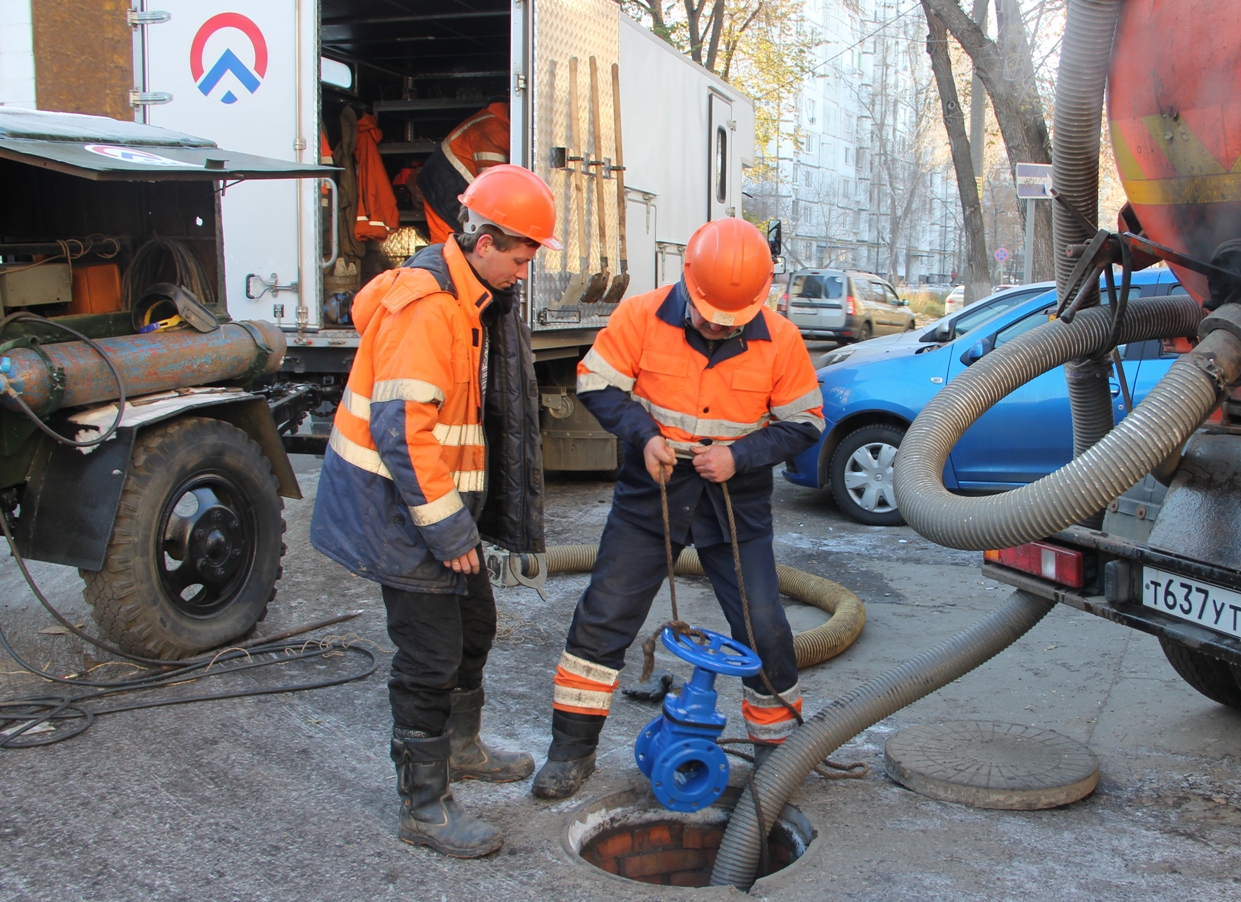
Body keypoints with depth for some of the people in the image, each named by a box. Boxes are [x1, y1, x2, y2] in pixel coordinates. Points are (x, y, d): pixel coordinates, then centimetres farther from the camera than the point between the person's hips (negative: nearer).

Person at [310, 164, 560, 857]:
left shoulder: (471, 297, 9)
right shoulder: (426, 307, -24)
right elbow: (401, 431, -28)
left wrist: (462, 517, 19)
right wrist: (448, 529, -24)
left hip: (441, 496, 10)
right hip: (401, 507, -10)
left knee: (474, 624, 23)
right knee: (430, 658, -2)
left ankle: (460, 747, 44)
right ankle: (426, 808, 13)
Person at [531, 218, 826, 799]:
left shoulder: (779, 338, -11)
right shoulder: (643, 316, -13)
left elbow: (803, 422, -2)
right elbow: (597, 384, -3)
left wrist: (740, 456, -17)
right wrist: (643, 435, -19)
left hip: (736, 501, 0)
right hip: (652, 489, 0)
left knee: (764, 629, 1)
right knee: (604, 617, 0)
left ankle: (778, 747, 24)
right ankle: (573, 749, 15)